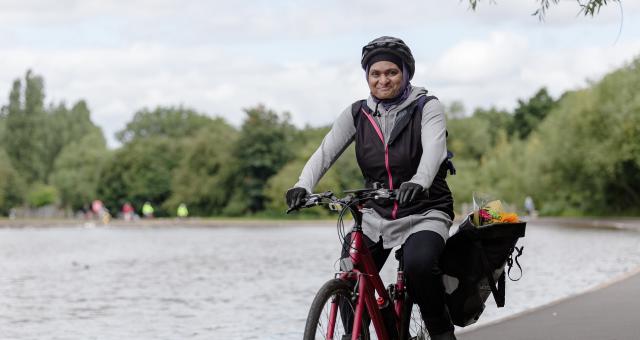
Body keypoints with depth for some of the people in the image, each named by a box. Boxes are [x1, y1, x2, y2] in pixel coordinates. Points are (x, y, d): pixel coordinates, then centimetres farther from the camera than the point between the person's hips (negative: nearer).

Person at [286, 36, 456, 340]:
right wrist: (303, 186, -29)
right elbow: (326, 151, -8)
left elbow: (434, 148, -25)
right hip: (375, 215, 4)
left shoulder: (427, 107, -6)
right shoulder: (357, 113, 4)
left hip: (424, 213, -4)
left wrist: (418, 182, -47)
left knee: (418, 264, -32)